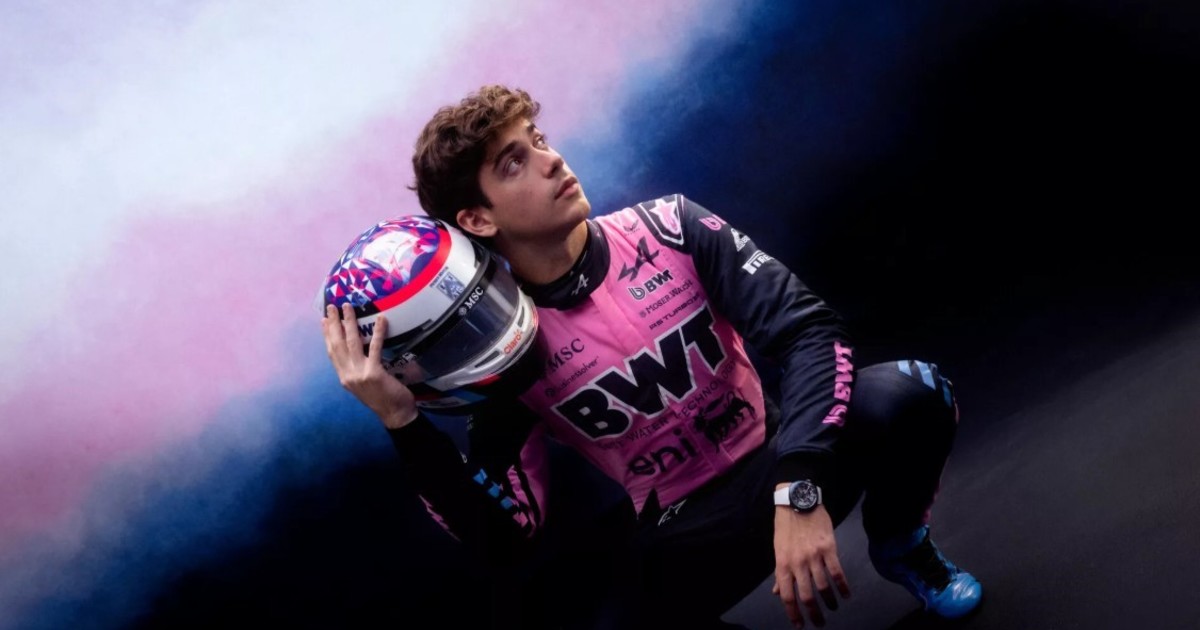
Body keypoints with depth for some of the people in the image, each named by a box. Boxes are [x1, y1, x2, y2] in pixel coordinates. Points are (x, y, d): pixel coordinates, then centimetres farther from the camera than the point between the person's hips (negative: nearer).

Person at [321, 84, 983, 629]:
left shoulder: (667, 228, -8)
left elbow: (807, 329, -17)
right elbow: (507, 538, -13)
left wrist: (797, 492, -32)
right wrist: (403, 421, -25)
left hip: (781, 462, 1)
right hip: (683, 532, -1)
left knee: (908, 394, -30)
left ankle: (900, 547, 6)